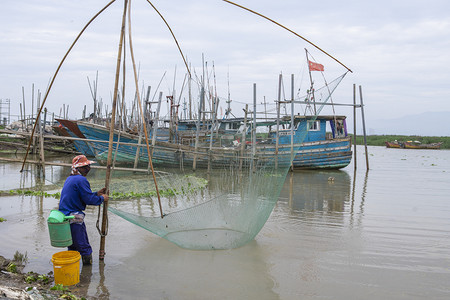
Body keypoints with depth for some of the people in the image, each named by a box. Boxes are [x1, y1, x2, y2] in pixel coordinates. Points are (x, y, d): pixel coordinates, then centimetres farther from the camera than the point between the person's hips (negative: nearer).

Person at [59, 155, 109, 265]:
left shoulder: (70, 179, 16)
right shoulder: (81, 180, -15)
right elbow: (89, 199, -18)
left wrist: (96, 194, 16)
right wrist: (101, 198, -2)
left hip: (64, 215, 10)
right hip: (74, 217, -10)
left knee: (73, 247, 20)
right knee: (84, 247, -3)